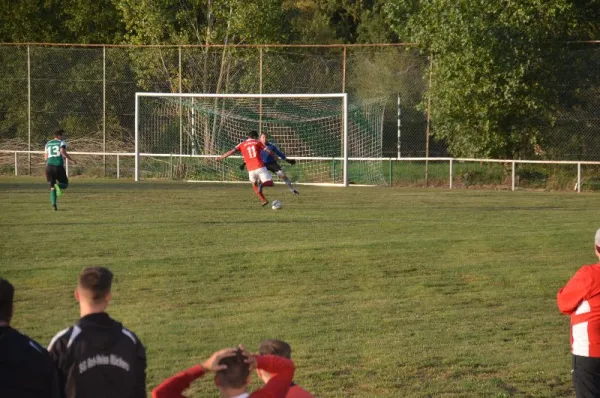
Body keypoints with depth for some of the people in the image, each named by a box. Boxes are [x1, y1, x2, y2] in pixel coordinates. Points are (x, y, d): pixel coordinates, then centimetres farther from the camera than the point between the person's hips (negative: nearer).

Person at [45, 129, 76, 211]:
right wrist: (71, 159, -7)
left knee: (52, 187, 11)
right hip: (59, 166, -4)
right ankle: (58, 186, -27)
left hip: (49, 166, 4)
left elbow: (46, 157, 19)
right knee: (65, 185, 10)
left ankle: (54, 205, -5)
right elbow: (63, 151, -18)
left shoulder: (48, 144, 18)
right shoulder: (61, 142, 2)